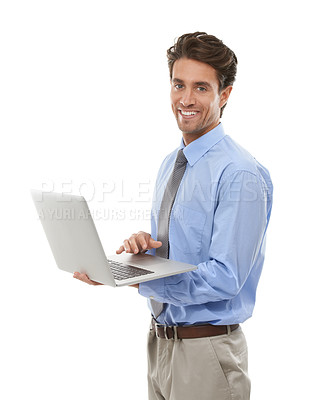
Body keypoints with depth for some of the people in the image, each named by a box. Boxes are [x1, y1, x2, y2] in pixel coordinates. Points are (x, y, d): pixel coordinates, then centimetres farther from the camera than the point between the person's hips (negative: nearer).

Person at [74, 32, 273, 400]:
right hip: (161, 340, 7)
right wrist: (141, 244, -8)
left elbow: (225, 278, -23)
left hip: (206, 351, -7)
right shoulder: (170, 163, 8)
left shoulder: (240, 175, -19)